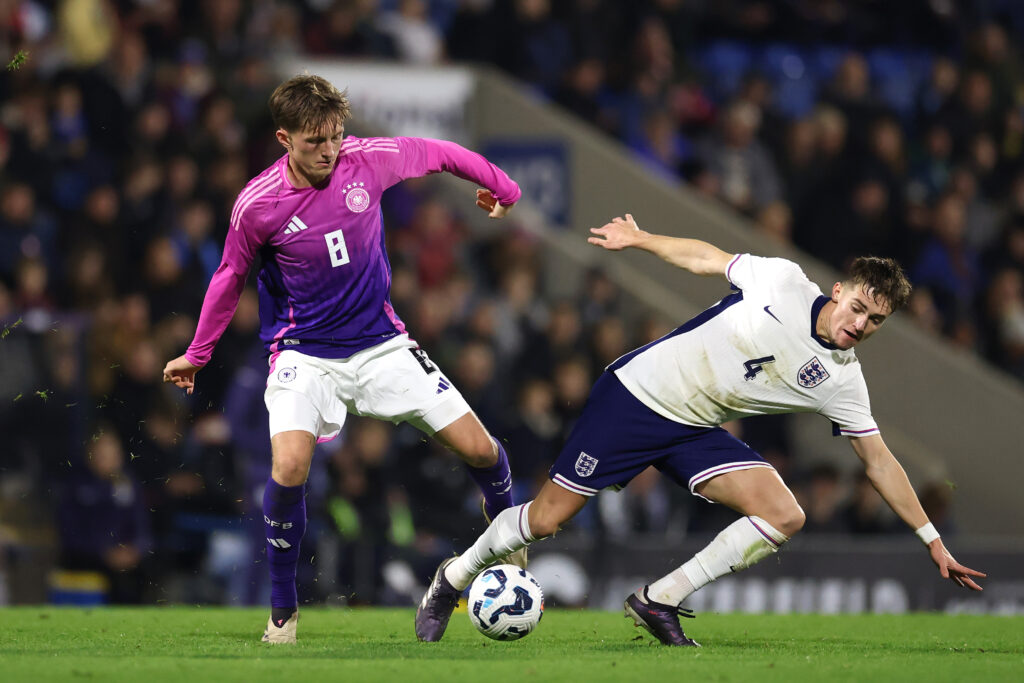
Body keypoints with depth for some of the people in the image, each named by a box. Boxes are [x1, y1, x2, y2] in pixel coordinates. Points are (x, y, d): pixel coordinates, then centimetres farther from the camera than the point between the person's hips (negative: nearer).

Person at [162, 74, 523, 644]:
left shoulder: (367, 159, -13)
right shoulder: (257, 205, -17)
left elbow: (437, 154, 6)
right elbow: (232, 276, 1)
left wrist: (502, 189, 20)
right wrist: (197, 355, 9)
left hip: (381, 343, 3)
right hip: (305, 355, -3)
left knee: (482, 451, -4)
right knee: (289, 469, -27)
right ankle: (283, 610, -6)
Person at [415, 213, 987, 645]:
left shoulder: (842, 380, -3)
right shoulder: (784, 282, -13)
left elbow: (879, 459, 3)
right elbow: (708, 259, 3)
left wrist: (933, 539, 3)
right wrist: (641, 239, 6)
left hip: (696, 432, 4)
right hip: (637, 393, -4)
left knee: (784, 517, -16)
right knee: (546, 520, -7)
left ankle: (658, 602, -5)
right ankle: (454, 578, 22)